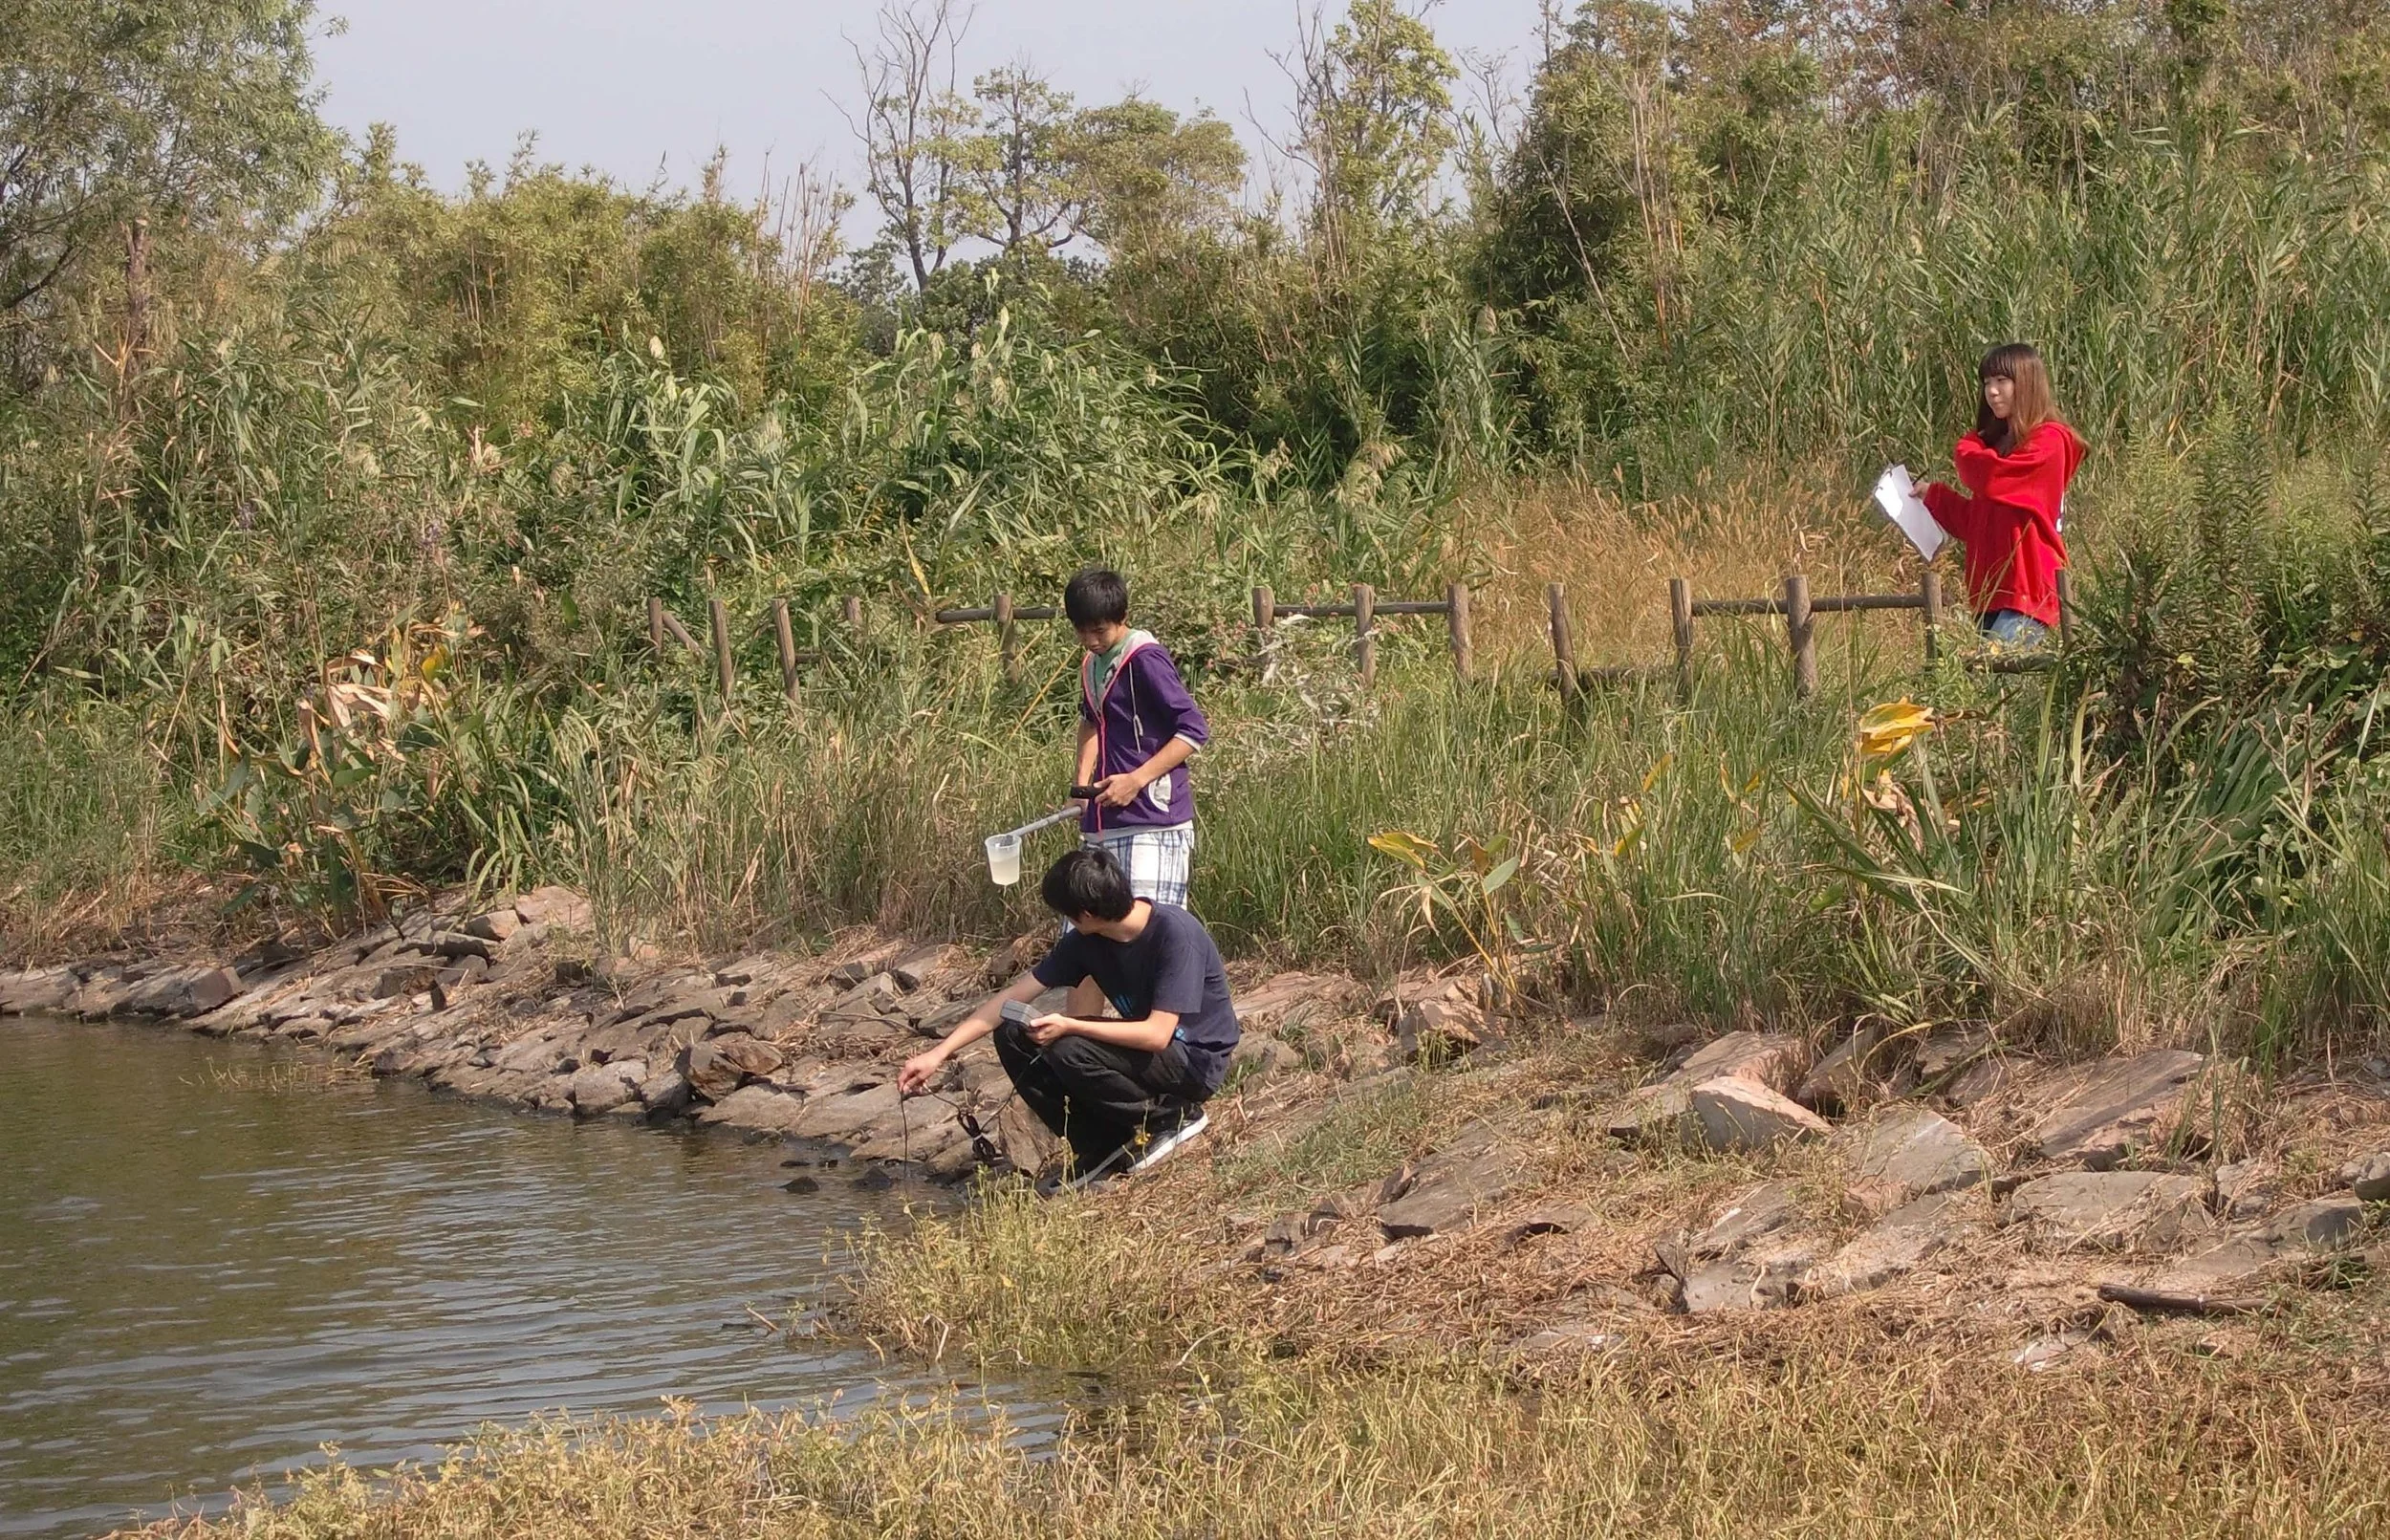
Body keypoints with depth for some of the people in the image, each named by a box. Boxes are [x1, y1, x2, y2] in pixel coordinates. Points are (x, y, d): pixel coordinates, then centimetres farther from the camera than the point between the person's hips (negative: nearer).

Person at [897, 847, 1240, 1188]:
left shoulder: (1175, 934, -26)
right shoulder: (1086, 941, -5)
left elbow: (1157, 1034, -30)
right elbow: (1012, 998, -3)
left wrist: (1069, 1027, -30)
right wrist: (938, 1054, -7)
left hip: (1197, 1061, -8)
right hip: (1146, 1047, 8)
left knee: (1070, 1053, -30)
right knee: (1013, 1037, -5)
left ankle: (1172, 1116, -8)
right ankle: (1103, 1147, -1)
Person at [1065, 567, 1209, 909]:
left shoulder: (1145, 660, -11)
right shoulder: (1091, 664, 16)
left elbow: (1195, 730, -15)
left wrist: (1136, 780, -18)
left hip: (1152, 826, -9)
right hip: (1101, 826, 9)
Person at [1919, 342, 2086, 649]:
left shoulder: (2048, 442, -4)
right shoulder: (1998, 443, 21)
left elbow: (1991, 479, -16)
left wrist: (1966, 450, 5)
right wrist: (1933, 496, 14)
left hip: (2026, 593, -8)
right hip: (1992, 594, 8)